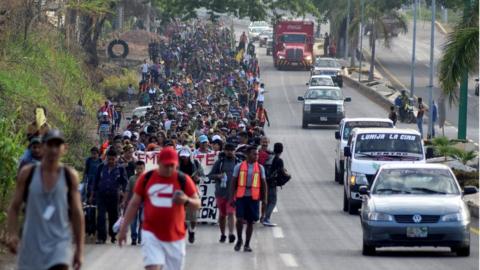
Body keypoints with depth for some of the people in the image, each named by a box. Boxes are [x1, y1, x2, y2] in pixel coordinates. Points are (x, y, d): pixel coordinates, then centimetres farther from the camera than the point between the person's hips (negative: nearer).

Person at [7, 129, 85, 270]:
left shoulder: (70, 176, 2)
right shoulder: (27, 173, 1)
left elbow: (77, 213, 5)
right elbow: (14, 208, 4)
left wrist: (79, 249, 3)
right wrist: (12, 234, -11)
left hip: (59, 244, -1)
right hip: (32, 245, 1)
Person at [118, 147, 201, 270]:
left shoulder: (183, 180, -2)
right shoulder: (146, 179, 1)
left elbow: (197, 205, 1)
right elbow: (134, 204, 8)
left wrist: (186, 200, -23)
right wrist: (123, 228, 7)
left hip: (175, 236, 1)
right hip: (151, 233, -1)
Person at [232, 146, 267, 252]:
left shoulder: (260, 168, 6)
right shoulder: (239, 167, 2)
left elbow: (263, 184, 10)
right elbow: (234, 183, 6)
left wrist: (264, 198, 5)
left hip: (254, 197, 1)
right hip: (241, 196, -1)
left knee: (250, 221, 4)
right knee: (240, 219, -11)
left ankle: (247, 244, 14)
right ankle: (239, 240, 11)